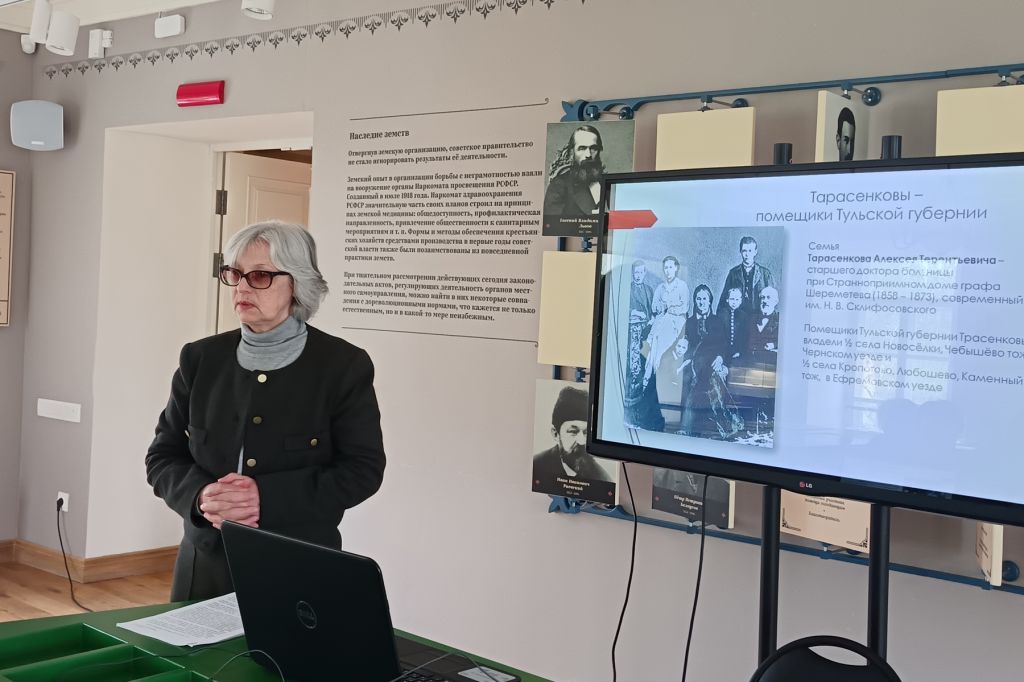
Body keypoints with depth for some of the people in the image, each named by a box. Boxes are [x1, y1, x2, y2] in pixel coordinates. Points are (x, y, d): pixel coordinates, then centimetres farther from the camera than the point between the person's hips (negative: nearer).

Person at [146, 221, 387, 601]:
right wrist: (201, 495, -15)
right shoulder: (201, 359, 4)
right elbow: (162, 456, 7)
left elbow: (364, 469, -9)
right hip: (207, 567, 3)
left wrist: (268, 497, -20)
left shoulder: (343, 365, -7)